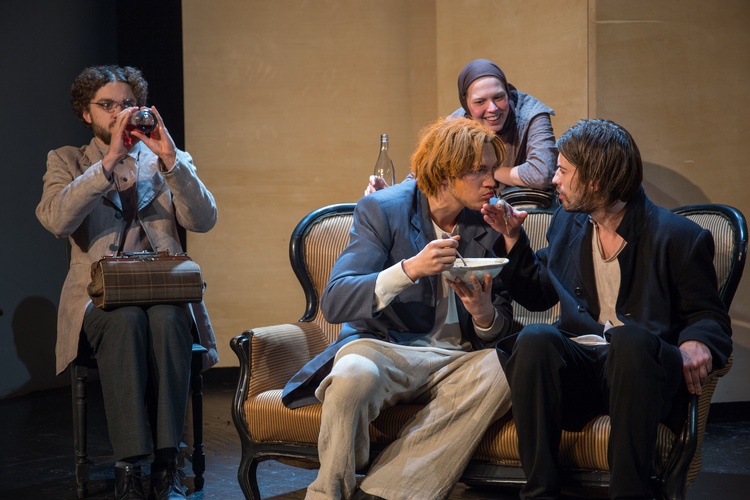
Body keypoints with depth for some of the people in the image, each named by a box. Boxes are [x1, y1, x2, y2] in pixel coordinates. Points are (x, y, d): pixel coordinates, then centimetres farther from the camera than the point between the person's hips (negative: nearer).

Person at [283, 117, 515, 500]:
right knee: (355, 373, -38)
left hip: (456, 360, 3)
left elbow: (501, 328, 10)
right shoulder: (382, 210, -2)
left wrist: (484, 314, -16)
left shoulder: (490, 224, 8)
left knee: (504, 371, -31)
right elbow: (333, 303, -14)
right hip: (384, 345, -3)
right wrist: (410, 269, -27)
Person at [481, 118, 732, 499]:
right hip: (578, 367, 4)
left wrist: (697, 342, -20)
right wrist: (512, 238, 14)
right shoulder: (567, 223, 16)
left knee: (630, 338, -38)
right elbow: (537, 295, 26)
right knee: (534, 339, -30)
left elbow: (709, 317, 4)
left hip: (638, 367, -3)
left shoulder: (679, 238, 0)